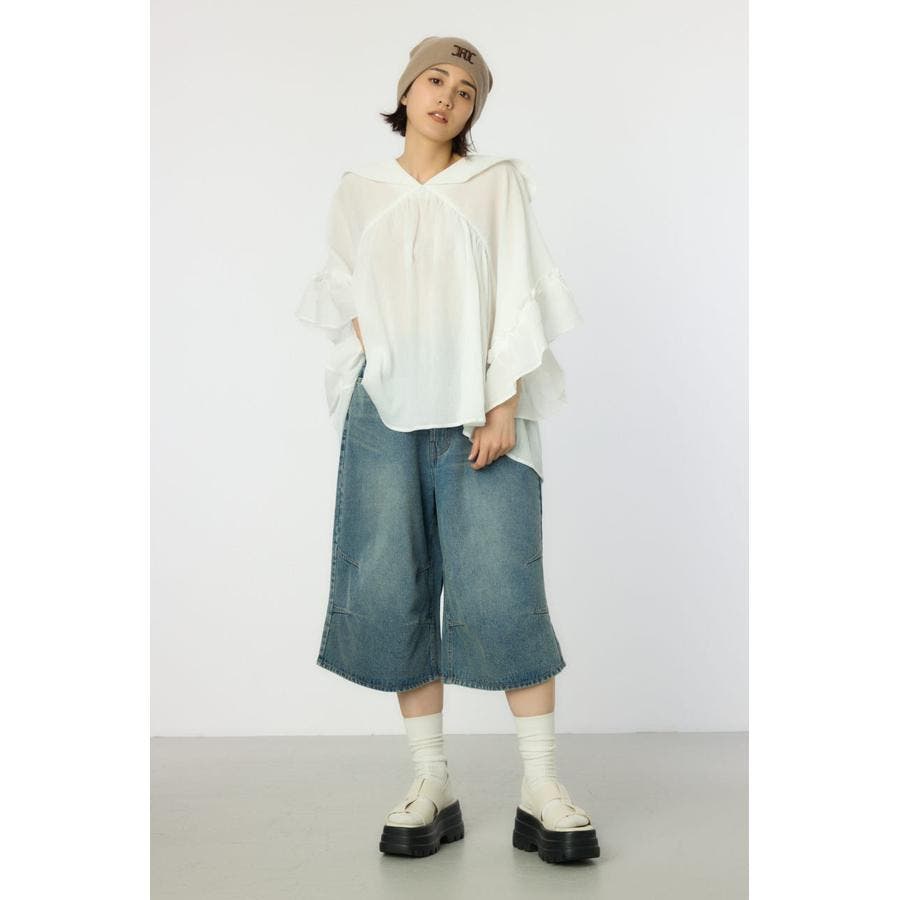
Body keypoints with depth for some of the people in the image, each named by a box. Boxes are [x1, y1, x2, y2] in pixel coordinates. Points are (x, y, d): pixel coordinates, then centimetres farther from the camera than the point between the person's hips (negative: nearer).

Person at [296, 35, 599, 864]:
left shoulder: (498, 182, 10)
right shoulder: (360, 191, 17)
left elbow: (518, 298, 2)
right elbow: (346, 293, 19)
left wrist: (504, 406, -9)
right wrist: (376, 365, 0)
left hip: (479, 408, -2)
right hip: (386, 412, 2)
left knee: (501, 589, -10)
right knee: (391, 591, -3)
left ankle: (542, 792, -3)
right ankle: (432, 784, 6)